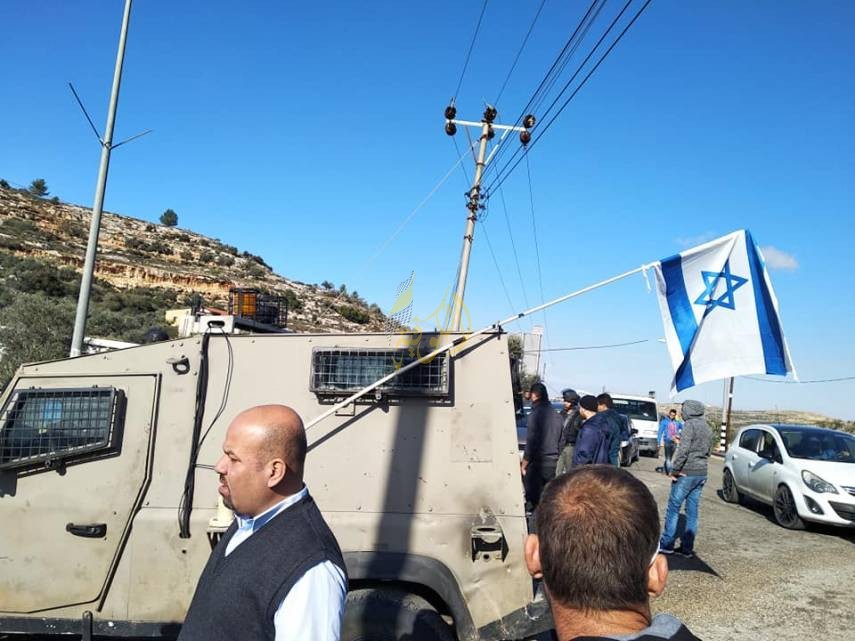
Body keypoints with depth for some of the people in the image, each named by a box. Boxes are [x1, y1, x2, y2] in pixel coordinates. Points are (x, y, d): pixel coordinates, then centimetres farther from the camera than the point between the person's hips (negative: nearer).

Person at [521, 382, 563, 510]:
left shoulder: (535, 415, -13)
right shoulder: (557, 415, 7)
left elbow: (531, 442, -14)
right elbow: (560, 440, 12)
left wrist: (523, 465, -7)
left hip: (538, 462, -6)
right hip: (554, 462, 7)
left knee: (534, 500, 2)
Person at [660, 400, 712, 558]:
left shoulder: (690, 425, -13)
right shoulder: (707, 428, 13)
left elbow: (684, 450, -21)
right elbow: (707, 452, 17)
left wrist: (675, 470, -15)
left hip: (686, 473, -8)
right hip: (702, 474, 8)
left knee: (673, 508, 1)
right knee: (692, 511, 10)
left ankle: (667, 544, 6)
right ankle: (687, 547, 14)